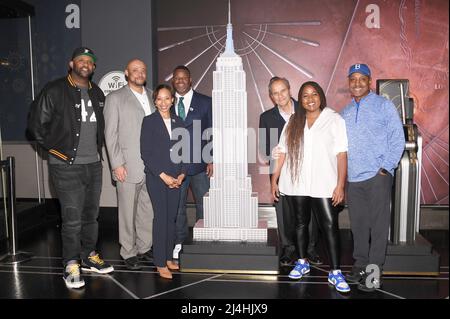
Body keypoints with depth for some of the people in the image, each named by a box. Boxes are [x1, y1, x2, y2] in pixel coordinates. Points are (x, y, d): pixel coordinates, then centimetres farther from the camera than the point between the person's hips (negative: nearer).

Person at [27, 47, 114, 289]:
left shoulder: (97, 94, 12)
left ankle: (89, 256, 30)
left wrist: (97, 149, 13)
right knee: (72, 219, -3)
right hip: (67, 167, -5)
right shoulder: (55, 91, -5)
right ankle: (71, 266, 12)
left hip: (94, 164, 6)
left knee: (91, 215, 14)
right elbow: (36, 124, -2)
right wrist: (54, 148, -1)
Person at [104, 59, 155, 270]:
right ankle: (128, 253, 18)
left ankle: (144, 248, 26)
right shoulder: (115, 98, 0)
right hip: (128, 167, -4)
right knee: (128, 212, 4)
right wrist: (117, 164, -10)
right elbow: (110, 134, -4)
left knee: (148, 210, 10)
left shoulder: (152, 96, 14)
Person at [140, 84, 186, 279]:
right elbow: (145, 153, -9)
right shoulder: (149, 121, -3)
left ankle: (168, 257, 21)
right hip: (156, 177, -4)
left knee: (171, 217, 8)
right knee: (161, 217, -3)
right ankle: (160, 263, 7)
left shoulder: (178, 122, 10)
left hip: (175, 178, 4)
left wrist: (181, 174, -1)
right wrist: (163, 176, -12)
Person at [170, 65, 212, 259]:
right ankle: (179, 243, 21)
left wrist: (212, 160, -5)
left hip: (199, 164, -1)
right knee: (176, 206, 7)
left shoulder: (205, 102, 4)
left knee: (203, 205, 3)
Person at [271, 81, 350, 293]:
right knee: (300, 222, 13)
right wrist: (274, 179, 3)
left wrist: (340, 185, -11)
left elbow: (341, 154, -5)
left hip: (323, 185, -3)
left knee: (330, 226, -5)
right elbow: (282, 152, 8)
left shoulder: (334, 120, 1)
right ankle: (302, 262, 28)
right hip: (295, 184, 3)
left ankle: (335, 272, 5)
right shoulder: (293, 122, 10)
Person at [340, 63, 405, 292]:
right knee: (357, 224, 11)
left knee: (378, 224, 0)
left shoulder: (383, 105, 1)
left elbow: (397, 139, -3)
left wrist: (386, 168, -10)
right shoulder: (345, 112, 16)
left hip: (377, 177, -4)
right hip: (353, 179, 5)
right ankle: (360, 264, 24)